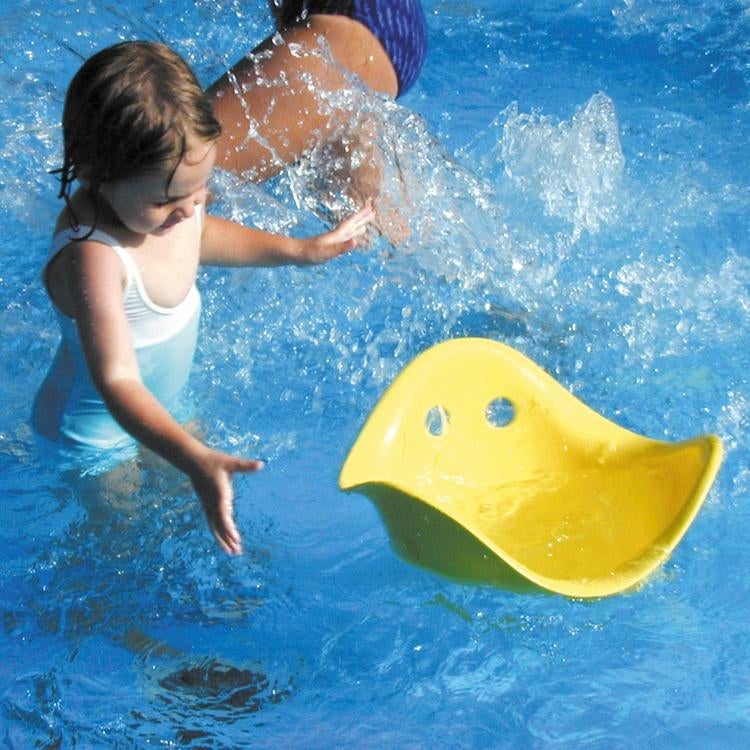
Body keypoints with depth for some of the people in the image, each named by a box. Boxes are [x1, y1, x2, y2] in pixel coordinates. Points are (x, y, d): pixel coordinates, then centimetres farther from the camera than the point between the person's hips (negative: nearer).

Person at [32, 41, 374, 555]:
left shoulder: (171, 189, -18)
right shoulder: (92, 258, -44)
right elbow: (117, 382, -47)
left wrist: (301, 250, 9)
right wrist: (195, 462, -59)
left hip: (167, 404, 7)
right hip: (98, 436, -7)